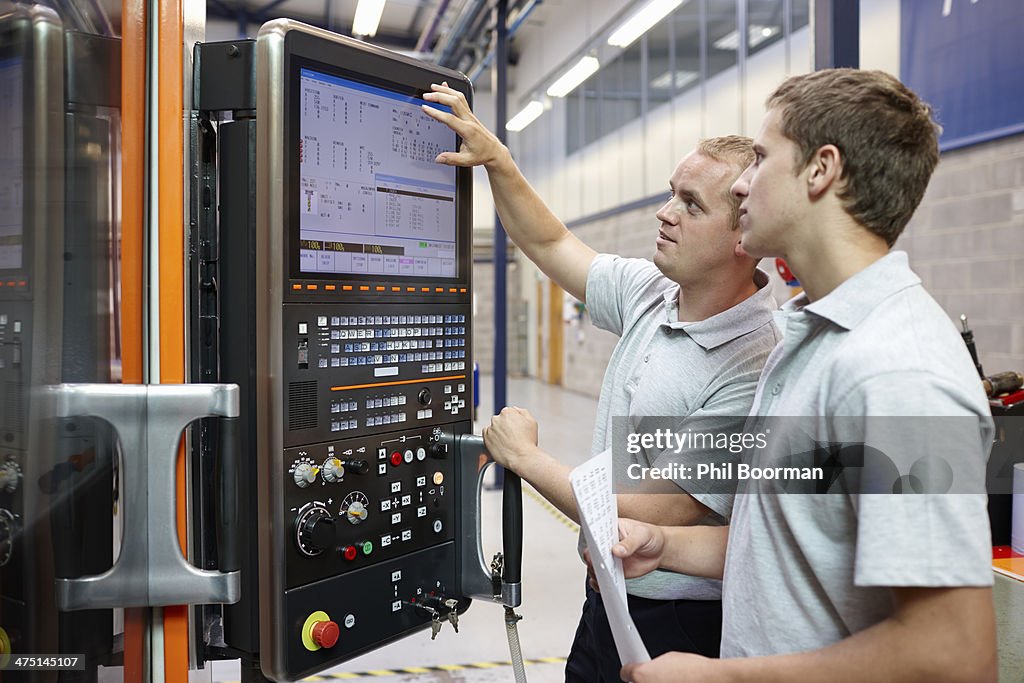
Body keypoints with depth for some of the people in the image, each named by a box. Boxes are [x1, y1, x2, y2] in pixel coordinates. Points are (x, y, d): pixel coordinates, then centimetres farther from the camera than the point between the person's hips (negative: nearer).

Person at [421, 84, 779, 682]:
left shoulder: (754, 369, -27)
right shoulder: (652, 295, -2)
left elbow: (651, 520, -26)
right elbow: (551, 244, 14)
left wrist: (525, 457, -15)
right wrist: (497, 160, 4)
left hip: (680, 627, -7)